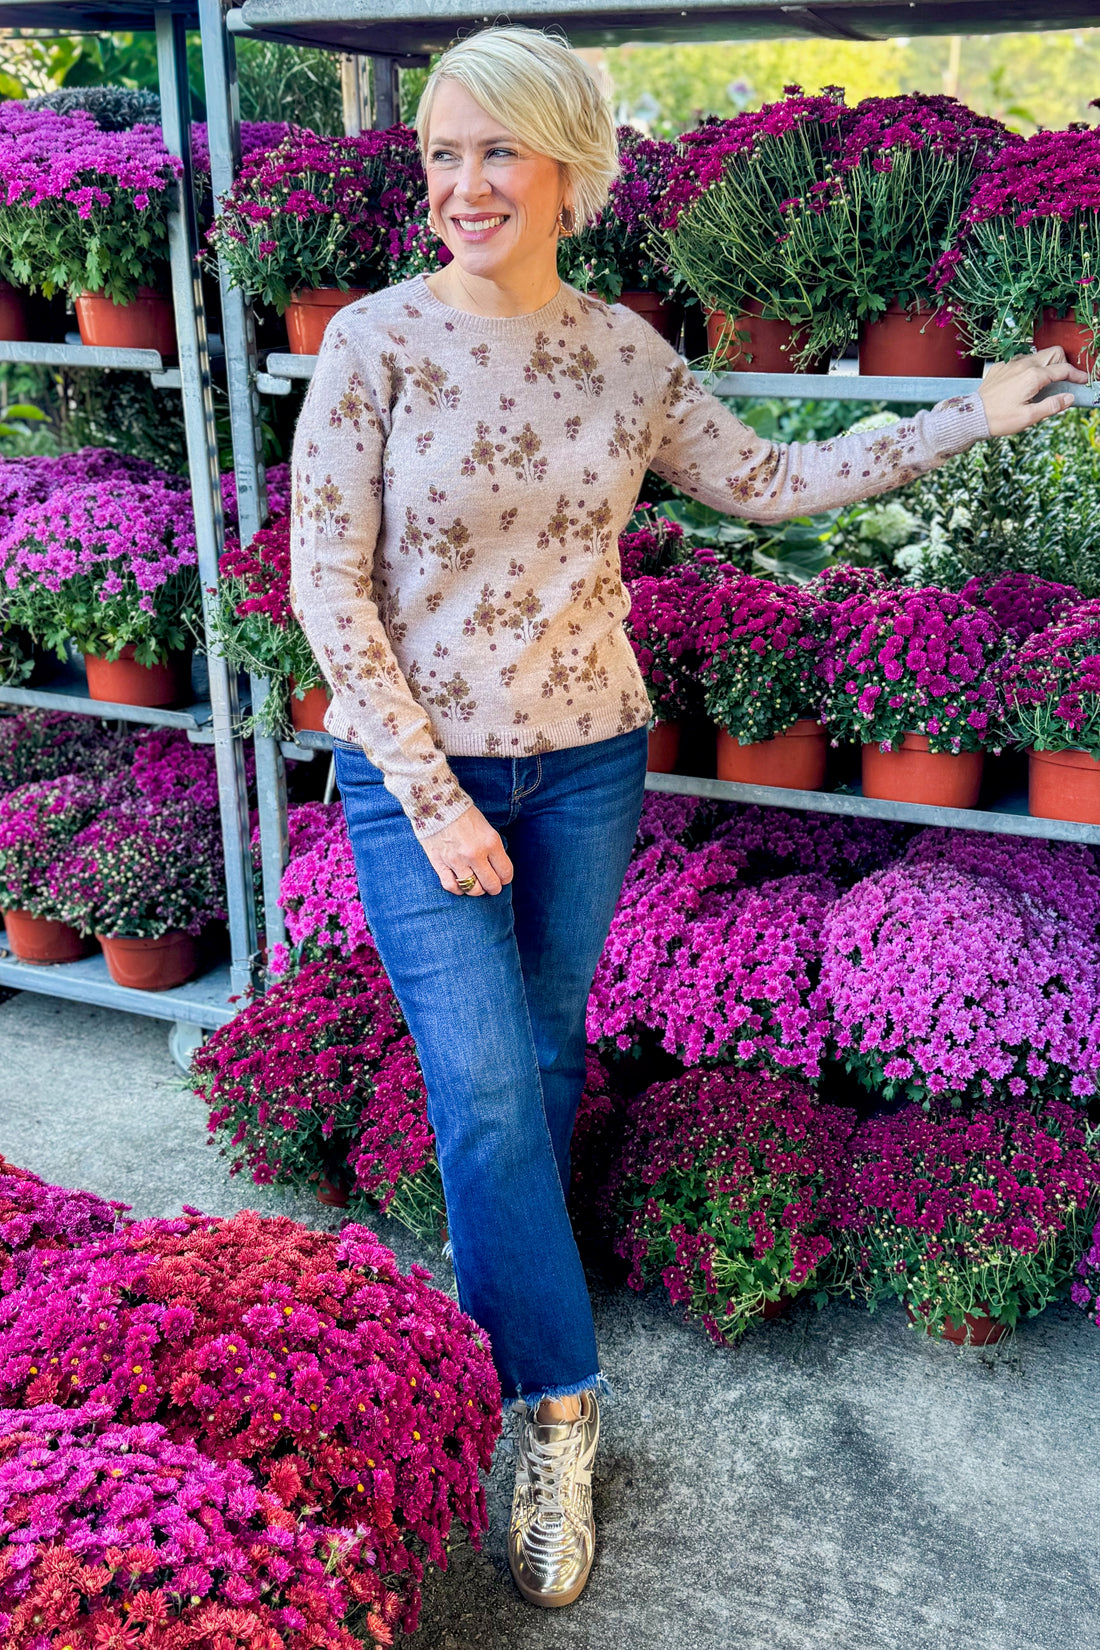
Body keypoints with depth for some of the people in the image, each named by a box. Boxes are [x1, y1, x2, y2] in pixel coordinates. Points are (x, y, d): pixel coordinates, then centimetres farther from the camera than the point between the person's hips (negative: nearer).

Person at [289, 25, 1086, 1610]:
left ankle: (489, 1326, 38)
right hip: (414, 773, -3)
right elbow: (326, 585, -12)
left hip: (586, 764, 4)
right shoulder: (376, 339, -12)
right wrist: (436, 798, -14)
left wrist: (971, 416, 9)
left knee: (544, 1064, 15)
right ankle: (558, 1406, 12)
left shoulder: (625, 351, -1)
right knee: (487, 1090, -6)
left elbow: (767, 481, 12)